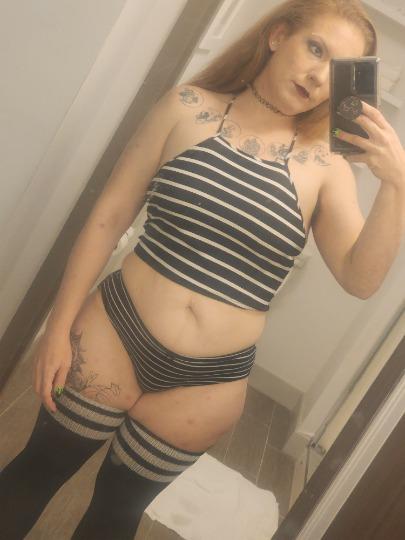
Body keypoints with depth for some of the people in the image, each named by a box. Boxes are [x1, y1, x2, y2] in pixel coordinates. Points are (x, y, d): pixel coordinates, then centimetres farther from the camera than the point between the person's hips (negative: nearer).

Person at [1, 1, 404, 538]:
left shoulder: (326, 167, -3)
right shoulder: (190, 107, -3)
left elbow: (360, 279, -8)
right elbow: (109, 216, -3)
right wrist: (60, 326, -3)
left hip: (208, 383, 1)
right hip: (114, 334, 0)